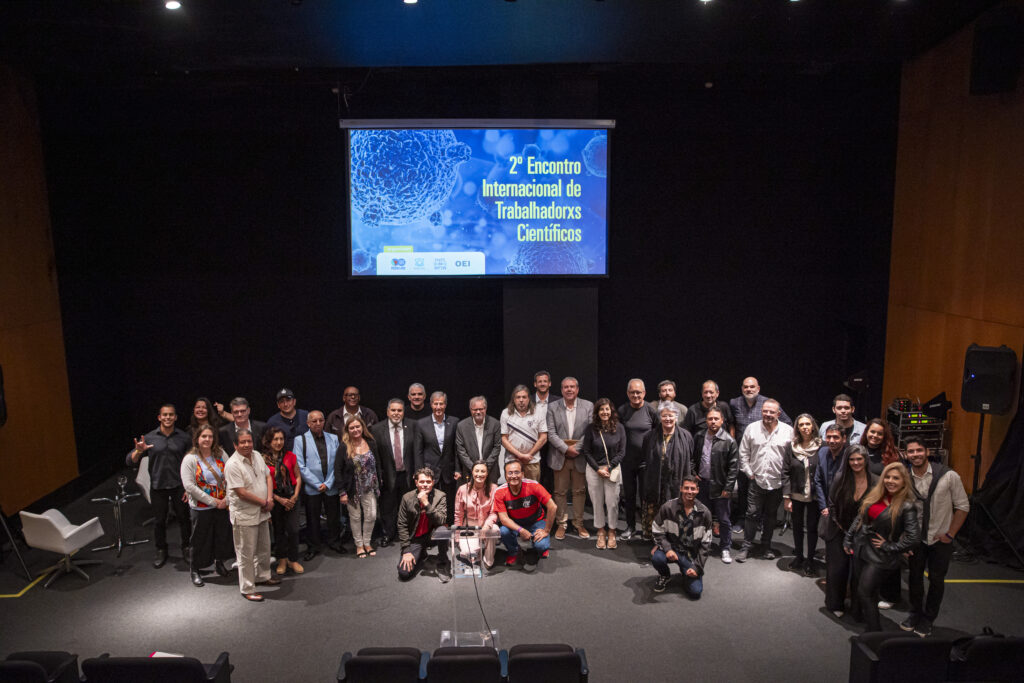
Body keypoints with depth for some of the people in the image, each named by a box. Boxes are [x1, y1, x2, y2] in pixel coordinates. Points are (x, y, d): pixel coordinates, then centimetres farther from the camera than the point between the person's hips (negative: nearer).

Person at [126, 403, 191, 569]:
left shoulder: (183, 438, 0)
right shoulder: (149, 438, -2)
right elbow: (130, 461, -4)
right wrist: (138, 451, -26)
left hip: (179, 486, 0)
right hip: (158, 486, 0)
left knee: (183, 518, 7)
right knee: (159, 520, 10)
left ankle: (186, 548, 24)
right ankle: (161, 551, 27)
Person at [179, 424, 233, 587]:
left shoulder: (220, 455, 2)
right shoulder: (190, 459, -9)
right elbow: (189, 486, -15)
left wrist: (226, 499, -11)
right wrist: (212, 501, -16)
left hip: (223, 506, 3)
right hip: (201, 508, -3)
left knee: (223, 536, 14)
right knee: (200, 540, 6)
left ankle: (219, 561, 40)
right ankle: (195, 570, 27)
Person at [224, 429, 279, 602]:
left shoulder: (257, 456, 3)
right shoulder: (233, 465, -21)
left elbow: (268, 476, 10)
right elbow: (242, 493, -23)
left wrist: (269, 498, -6)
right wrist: (264, 503, -13)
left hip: (262, 513, 8)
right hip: (244, 516, -8)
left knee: (264, 548, 22)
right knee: (246, 554, 4)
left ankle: (262, 576, 41)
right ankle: (247, 589, 16)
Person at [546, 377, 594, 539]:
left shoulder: (588, 406, 2)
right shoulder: (553, 407, 0)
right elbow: (551, 433, -5)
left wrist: (578, 448, -12)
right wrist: (566, 449, -13)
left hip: (580, 456, 1)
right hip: (560, 456, 0)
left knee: (580, 491, 8)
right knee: (560, 492, 6)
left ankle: (578, 523, 21)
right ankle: (561, 524, 18)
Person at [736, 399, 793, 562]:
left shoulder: (788, 431, -3)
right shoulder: (752, 429, 0)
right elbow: (743, 453, 5)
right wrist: (748, 472, 0)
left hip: (777, 482, 0)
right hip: (757, 480, 0)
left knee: (771, 515, 14)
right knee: (752, 514, 1)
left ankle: (766, 547, 27)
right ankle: (746, 546, 11)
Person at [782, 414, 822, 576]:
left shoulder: (820, 447, -8)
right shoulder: (791, 447, -2)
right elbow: (785, 473, 0)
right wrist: (786, 497, -5)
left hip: (814, 496, -2)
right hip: (796, 496, 2)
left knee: (812, 528, 7)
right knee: (797, 527, 15)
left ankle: (810, 561, 23)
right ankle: (799, 557, 32)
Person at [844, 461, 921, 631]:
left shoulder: (906, 506, -15)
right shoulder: (875, 495, 3)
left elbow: (913, 537, -20)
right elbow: (860, 518, 12)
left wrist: (889, 547, -14)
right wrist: (848, 540, 11)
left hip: (880, 558, -6)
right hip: (861, 550, 6)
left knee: (864, 593, -3)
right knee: (860, 590, 15)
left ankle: (875, 632, 10)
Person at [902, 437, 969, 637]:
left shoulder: (948, 476, -18)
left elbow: (963, 506, -8)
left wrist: (950, 534, -9)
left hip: (940, 539, -2)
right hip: (916, 538, 2)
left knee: (936, 580, 10)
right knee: (915, 577, 13)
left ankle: (928, 619, 29)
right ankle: (915, 614, 35)